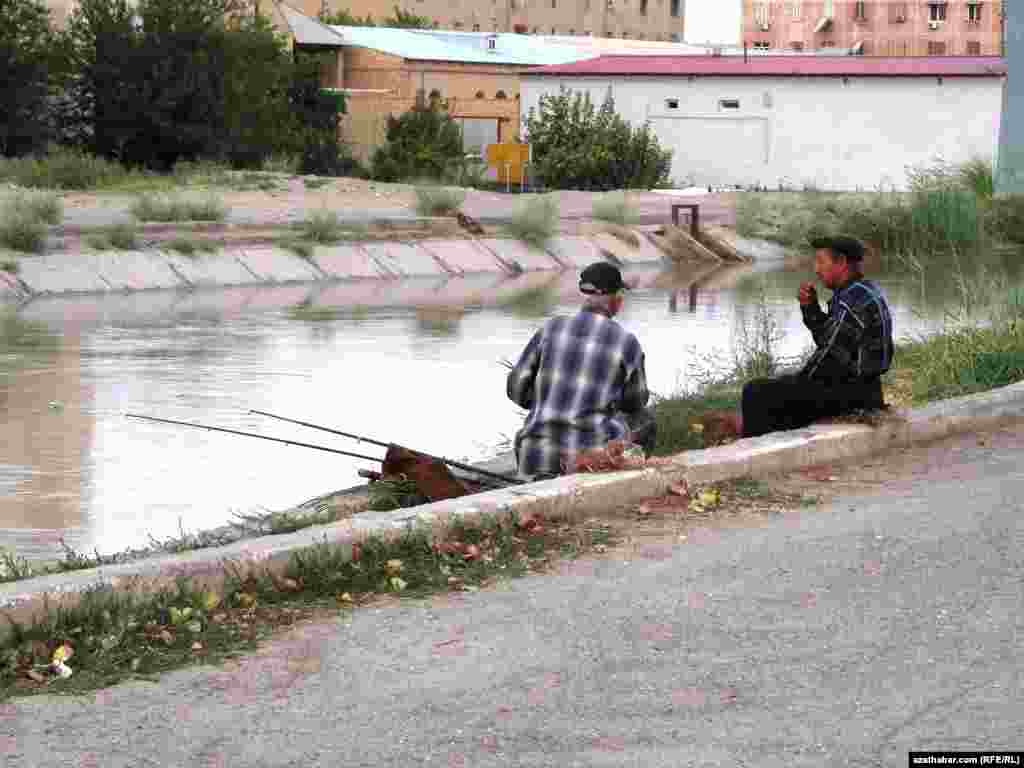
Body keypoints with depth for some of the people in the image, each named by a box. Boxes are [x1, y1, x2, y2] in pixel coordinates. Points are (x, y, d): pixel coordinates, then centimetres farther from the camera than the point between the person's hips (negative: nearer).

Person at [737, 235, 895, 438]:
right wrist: (810, 307, 3)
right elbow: (826, 339, 18)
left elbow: (831, 352, -21)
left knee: (757, 393, -12)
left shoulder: (854, 298, -20)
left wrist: (800, 380, -6)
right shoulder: (863, 291, 13)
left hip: (848, 391, -11)